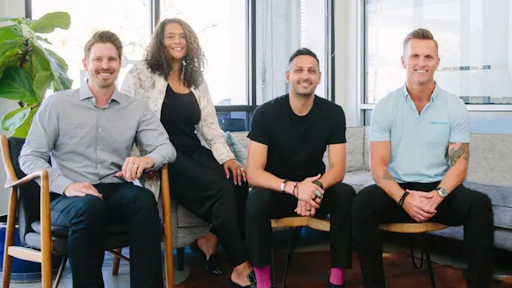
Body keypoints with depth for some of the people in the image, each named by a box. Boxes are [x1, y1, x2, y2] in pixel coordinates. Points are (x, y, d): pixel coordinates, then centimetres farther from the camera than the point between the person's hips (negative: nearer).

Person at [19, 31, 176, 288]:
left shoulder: (136, 108, 10)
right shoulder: (57, 104, 3)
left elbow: (166, 148, 1)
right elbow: (29, 157, 0)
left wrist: (147, 160, -25)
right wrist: (67, 186, -18)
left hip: (117, 194, 2)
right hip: (66, 198, -2)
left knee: (144, 198, -32)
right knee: (90, 206, -37)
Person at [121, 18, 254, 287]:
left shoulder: (196, 79, 17)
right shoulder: (143, 73, 1)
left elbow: (209, 124, 12)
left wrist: (227, 157, -4)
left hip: (195, 153, 6)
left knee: (239, 181, -25)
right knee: (220, 187, -29)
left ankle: (211, 238, -3)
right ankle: (241, 266, -20)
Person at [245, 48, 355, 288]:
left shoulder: (333, 113, -9)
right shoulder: (265, 113, -15)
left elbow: (337, 169, -12)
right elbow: (253, 173, -21)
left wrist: (316, 187, -35)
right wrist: (294, 188, -38)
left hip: (315, 189, 2)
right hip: (276, 190, -1)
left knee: (346, 195, -28)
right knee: (256, 200, -34)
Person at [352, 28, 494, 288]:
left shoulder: (455, 107, 3)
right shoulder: (385, 107, 1)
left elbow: (459, 164, -1)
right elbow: (378, 165, -5)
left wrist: (438, 195, -21)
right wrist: (404, 198, -23)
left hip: (439, 191, 1)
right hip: (397, 190, 0)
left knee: (479, 204, -29)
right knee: (363, 202, -32)